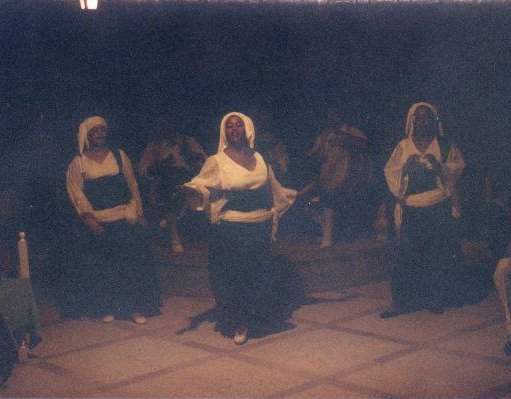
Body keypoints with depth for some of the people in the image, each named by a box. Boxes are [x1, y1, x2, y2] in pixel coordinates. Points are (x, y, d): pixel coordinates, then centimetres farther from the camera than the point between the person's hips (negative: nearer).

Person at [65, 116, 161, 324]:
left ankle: (135, 307, 6)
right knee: (100, 267, 3)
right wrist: (88, 218, -17)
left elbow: (132, 185, 10)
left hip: (124, 219, 1)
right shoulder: (78, 162, 3)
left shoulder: (119, 156, 8)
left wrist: (139, 213, 7)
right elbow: (75, 191, -6)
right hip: (96, 223, -1)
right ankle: (106, 308, 17)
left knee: (131, 262, -2)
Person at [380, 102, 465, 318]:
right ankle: (404, 300, 2)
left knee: (439, 252, 0)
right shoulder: (403, 147, 9)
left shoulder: (444, 146, 10)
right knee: (408, 252, -3)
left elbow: (459, 164, 3)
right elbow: (391, 171, 6)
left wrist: (439, 165, -16)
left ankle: (435, 299, 10)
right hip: (411, 208, 0)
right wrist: (399, 196, -6)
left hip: (439, 208, 0)